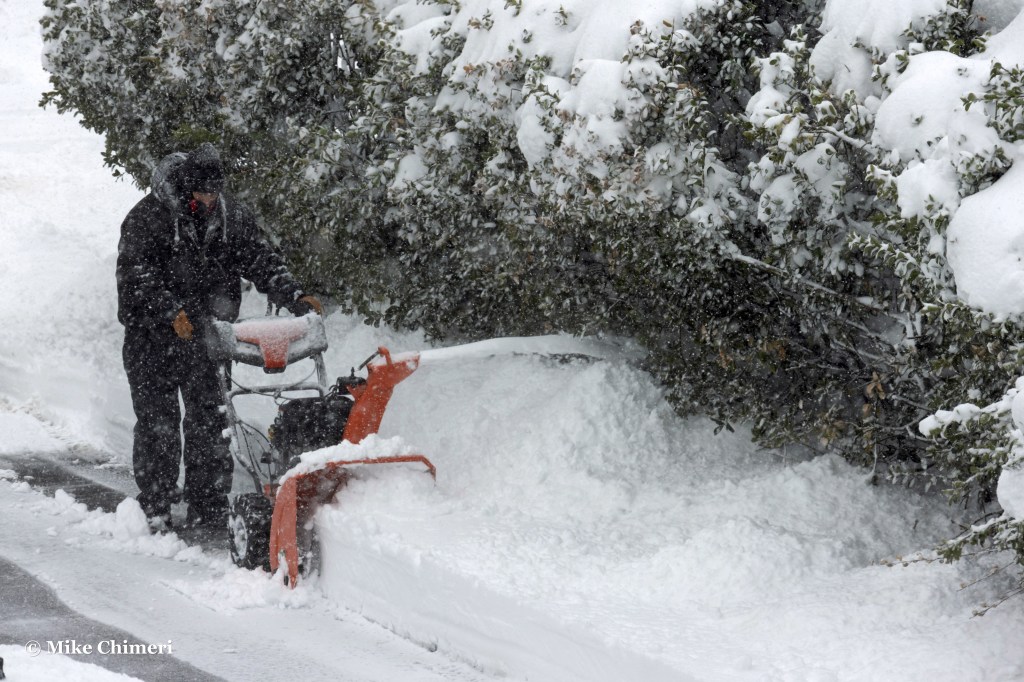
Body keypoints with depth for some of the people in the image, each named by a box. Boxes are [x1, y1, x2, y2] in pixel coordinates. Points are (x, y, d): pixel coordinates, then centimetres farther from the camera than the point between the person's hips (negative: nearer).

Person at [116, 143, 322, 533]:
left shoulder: (231, 216, 5)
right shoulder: (148, 218, -11)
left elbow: (260, 260, 6)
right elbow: (136, 274, -18)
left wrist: (294, 297, -8)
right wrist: (171, 311, -31)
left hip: (206, 333, 4)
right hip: (152, 337, -4)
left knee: (209, 422, 4)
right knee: (158, 423, -1)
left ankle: (208, 512, 9)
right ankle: (154, 511, 6)